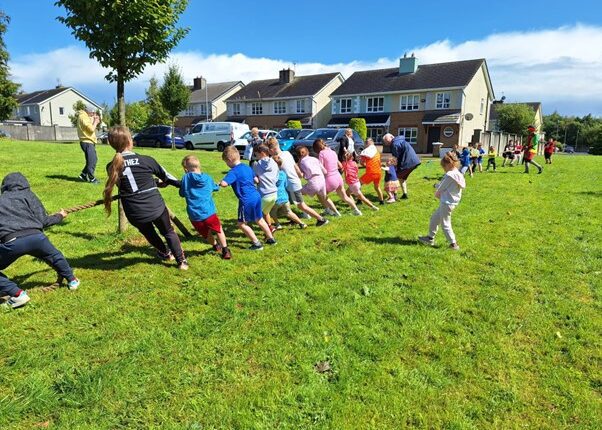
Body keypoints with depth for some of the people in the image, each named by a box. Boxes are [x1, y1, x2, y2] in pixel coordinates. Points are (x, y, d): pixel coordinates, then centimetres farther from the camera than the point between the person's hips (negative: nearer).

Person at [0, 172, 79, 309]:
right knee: (55, 256, 31)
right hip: (35, 237, 1)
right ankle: (72, 280, 45)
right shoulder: (27, 195, 18)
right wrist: (59, 216, 29)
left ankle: (17, 294, 6)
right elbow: (42, 220, 11)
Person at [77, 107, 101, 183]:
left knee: (93, 159, 16)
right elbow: (91, 129, -22)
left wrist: (95, 121, 7)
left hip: (90, 142, 10)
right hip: (87, 142, -10)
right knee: (91, 160, -7)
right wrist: (95, 122, -7)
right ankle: (92, 178, 0)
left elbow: (91, 128, 18)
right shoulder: (83, 117, -14)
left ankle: (83, 175, 22)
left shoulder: (86, 117, 17)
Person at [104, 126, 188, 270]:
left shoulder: (112, 167, -2)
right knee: (169, 232, 23)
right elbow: (166, 176, 7)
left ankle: (166, 254, 50)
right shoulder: (146, 160, -9)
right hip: (156, 208, -2)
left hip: (134, 214, 3)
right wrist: (182, 184, 27)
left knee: (149, 233, 32)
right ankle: (182, 261, 24)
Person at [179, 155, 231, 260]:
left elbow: (182, 194, 12)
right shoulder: (208, 178, 6)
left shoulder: (186, 178, 0)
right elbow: (216, 188, 25)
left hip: (194, 216, 0)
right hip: (209, 212, 0)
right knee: (218, 229, 21)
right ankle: (225, 251, 16)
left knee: (206, 234, 24)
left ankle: (215, 246, 43)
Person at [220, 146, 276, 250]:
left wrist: (218, 184, -7)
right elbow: (256, 180, 20)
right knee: (259, 219, 23)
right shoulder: (247, 167, 11)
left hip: (247, 200, -8)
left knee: (242, 224, 5)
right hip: (256, 196, 8)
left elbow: (224, 183, -28)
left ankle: (257, 244, 7)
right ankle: (270, 238, 33)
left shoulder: (233, 172, -14)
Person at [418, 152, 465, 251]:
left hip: (446, 203, -10)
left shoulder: (449, 175, -21)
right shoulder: (459, 174, 7)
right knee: (434, 218, 19)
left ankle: (453, 244, 7)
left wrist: (436, 193, 10)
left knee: (445, 224, 1)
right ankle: (430, 238, 30)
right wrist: (440, 194, 4)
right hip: (452, 201, 10)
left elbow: (439, 190, -12)